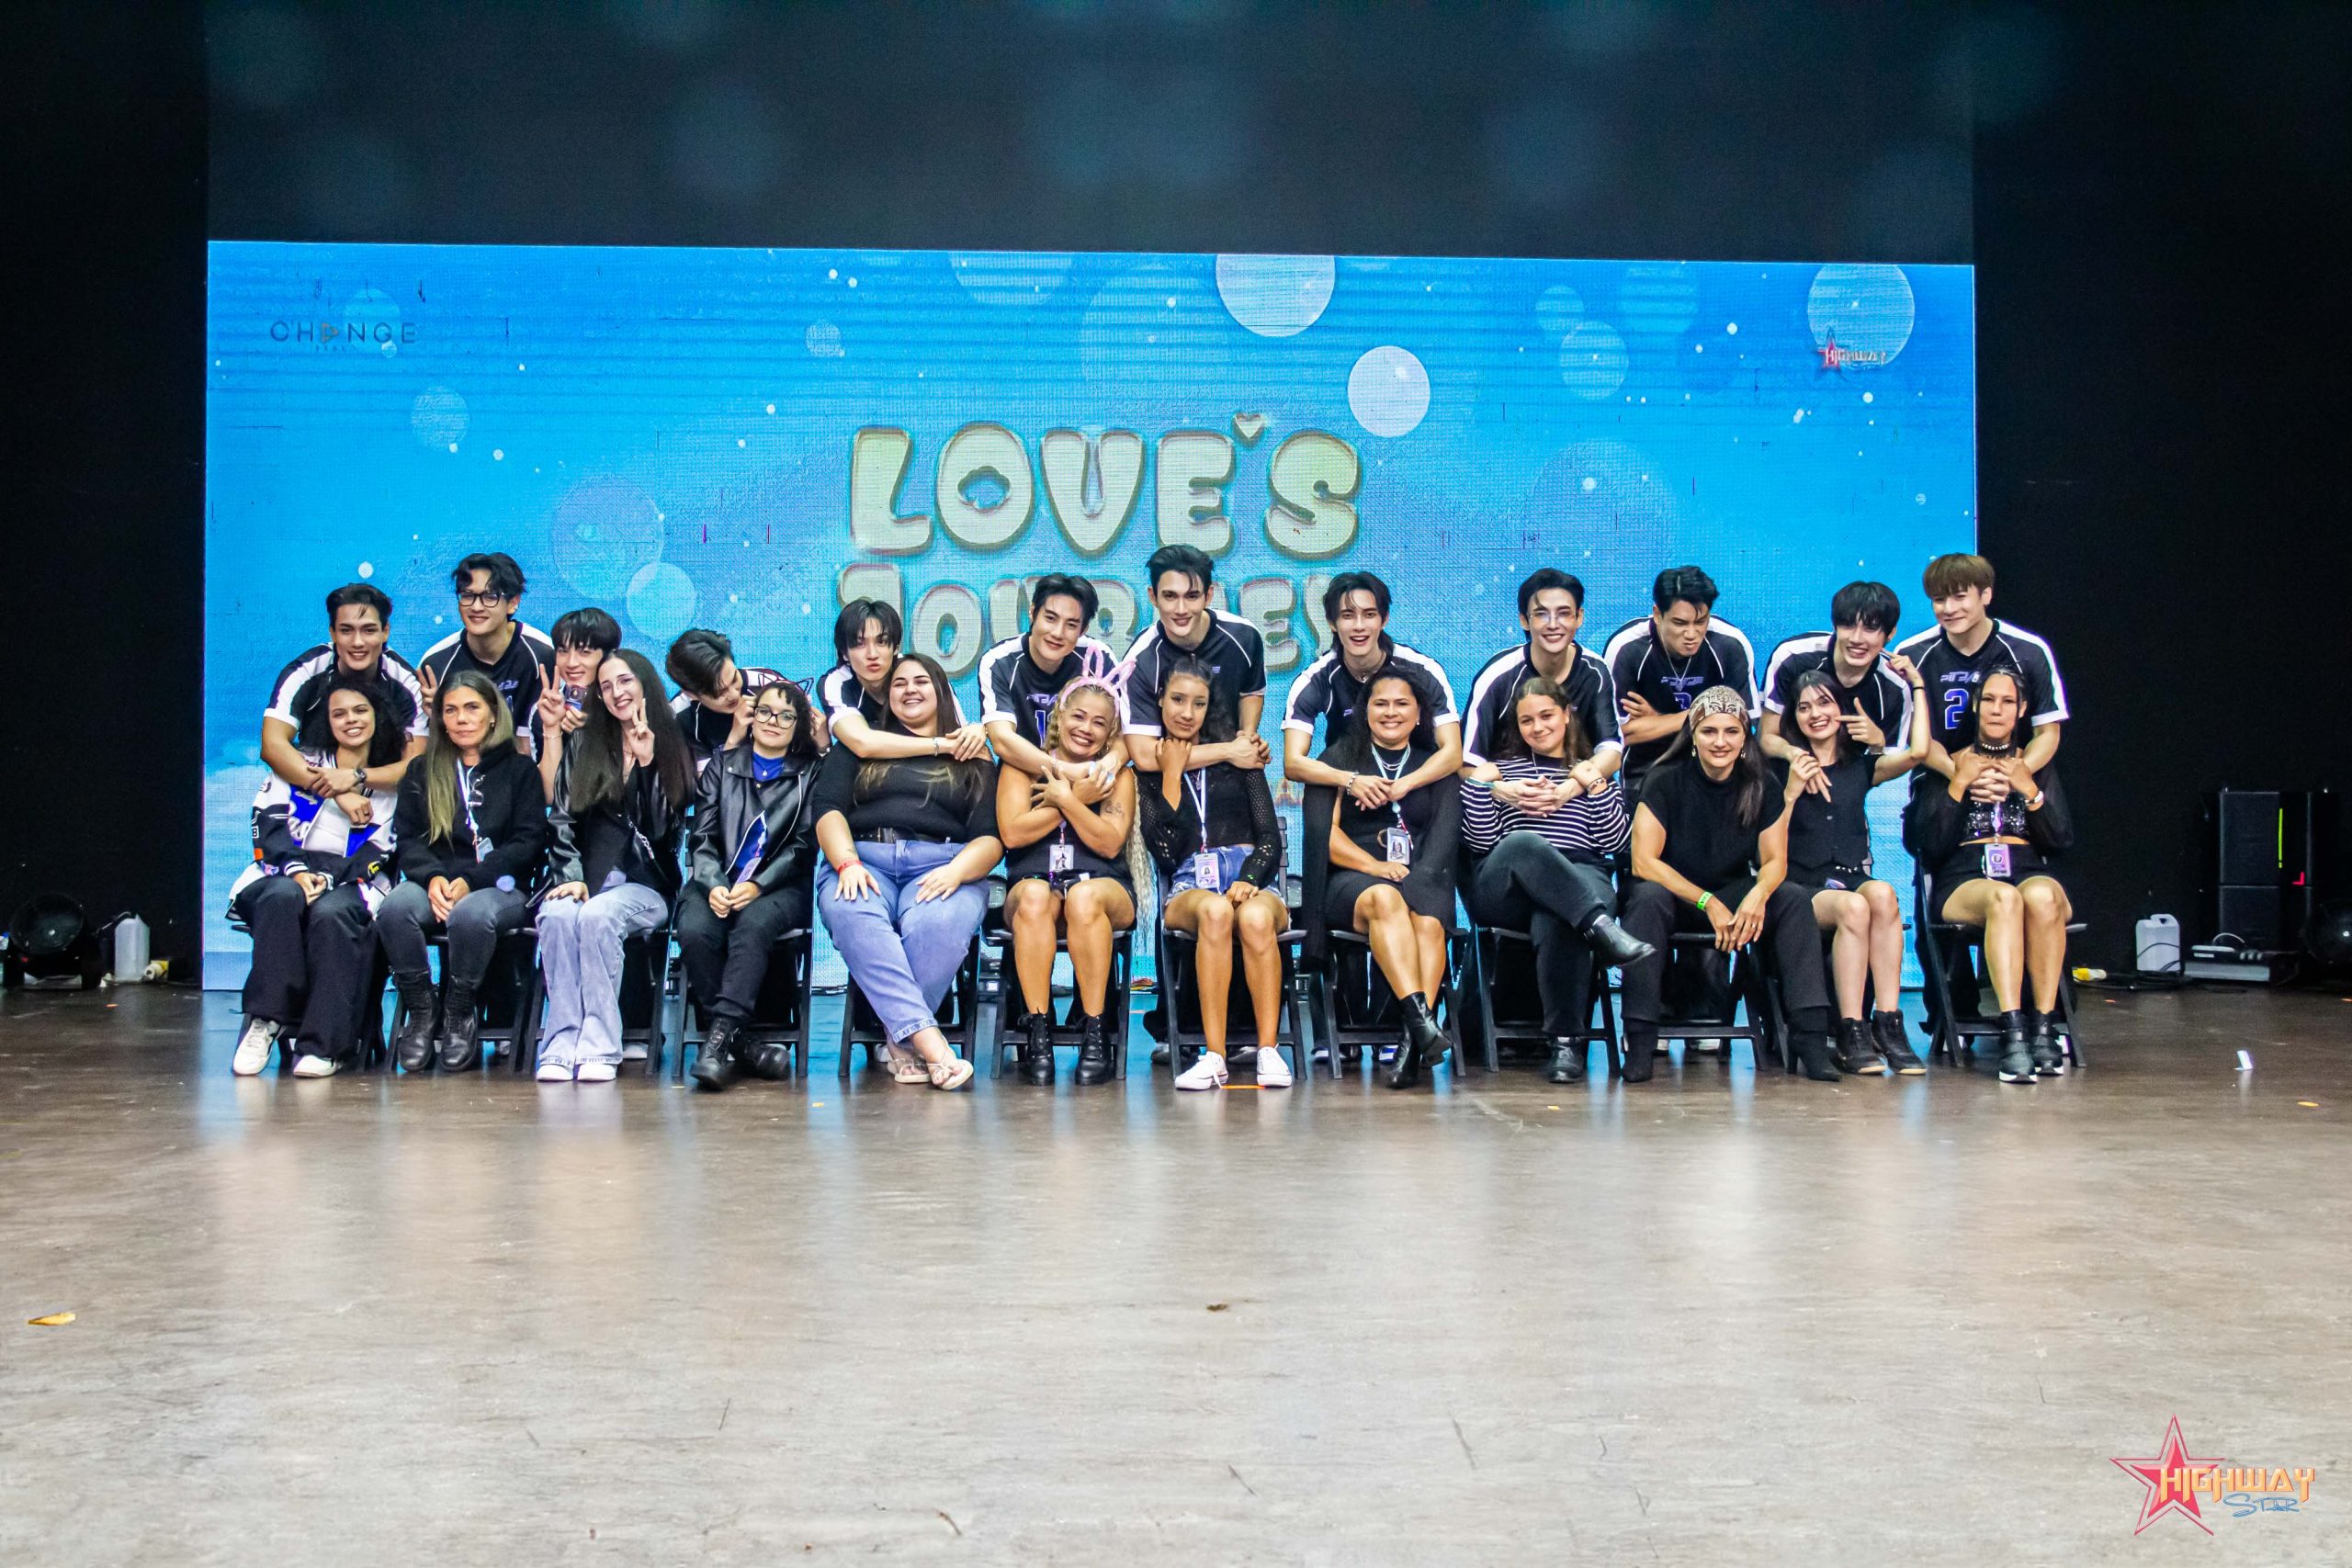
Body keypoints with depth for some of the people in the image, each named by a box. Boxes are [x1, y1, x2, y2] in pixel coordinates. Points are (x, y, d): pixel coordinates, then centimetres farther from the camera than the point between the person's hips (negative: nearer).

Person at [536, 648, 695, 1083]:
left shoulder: (674, 750, 10)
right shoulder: (584, 749, 18)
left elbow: (662, 827, -2)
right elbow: (561, 821, 9)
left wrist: (647, 762, -10)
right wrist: (570, 877, -6)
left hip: (644, 884, -2)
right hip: (584, 879, 2)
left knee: (597, 916, -35)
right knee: (558, 914, -33)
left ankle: (598, 1049, -35)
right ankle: (562, 1047, -35)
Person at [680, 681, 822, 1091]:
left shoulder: (809, 775, 12)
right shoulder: (721, 767, 18)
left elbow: (803, 845, 2)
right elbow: (702, 837, 9)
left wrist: (758, 885, -14)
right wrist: (713, 884, -11)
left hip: (780, 887, -2)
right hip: (717, 883, 2)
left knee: (753, 924, -37)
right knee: (694, 931, -32)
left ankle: (720, 1038, -40)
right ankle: (743, 1043, -26)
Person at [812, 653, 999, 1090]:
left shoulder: (973, 761, 22)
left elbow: (990, 837, 9)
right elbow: (827, 809, 11)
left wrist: (955, 872, -13)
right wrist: (847, 863, -10)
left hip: (942, 864, 0)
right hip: (861, 859, 0)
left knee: (936, 926, -39)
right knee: (855, 921, -38)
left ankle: (900, 1039, -31)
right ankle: (929, 1042, -46)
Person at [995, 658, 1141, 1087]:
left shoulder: (1118, 776, 13)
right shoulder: (1022, 766, 12)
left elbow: (1110, 843, -2)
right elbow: (1012, 832, -4)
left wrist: (1065, 798, -8)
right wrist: (1080, 799, -3)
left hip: (1105, 887, 0)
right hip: (1032, 883, 0)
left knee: (1084, 897, -36)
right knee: (1034, 895, -37)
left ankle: (1095, 1034, -32)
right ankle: (1037, 1031, -36)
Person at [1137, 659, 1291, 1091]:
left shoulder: (1236, 758, 17)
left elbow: (1270, 837, 8)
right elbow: (1167, 851, 0)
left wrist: (1248, 880, -12)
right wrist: (1172, 775, 0)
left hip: (1251, 880, 1)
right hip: (1189, 888, -1)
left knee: (1255, 918, -37)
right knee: (1214, 911, -38)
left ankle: (1269, 1051, -35)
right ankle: (1214, 1057, -39)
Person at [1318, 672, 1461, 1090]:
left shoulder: (1437, 767, 20)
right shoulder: (1341, 758, 16)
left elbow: (1445, 835, 6)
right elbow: (1326, 831, 3)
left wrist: (1415, 878, -14)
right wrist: (1376, 868, -12)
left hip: (1422, 881, 1)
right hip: (1352, 882, -1)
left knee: (1428, 920, -35)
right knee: (1384, 899, -37)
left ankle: (1412, 1042, -46)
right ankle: (1421, 1020, -52)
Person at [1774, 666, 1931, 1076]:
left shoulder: (1860, 767, 18)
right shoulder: (1782, 770, 10)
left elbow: (1917, 752, -1)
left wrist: (1917, 685, 10)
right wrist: (1792, 791, -12)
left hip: (1852, 880, 2)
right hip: (1802, 888, -2)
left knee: (1882, 894, -33)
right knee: (1853, 907, -35)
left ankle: (1888, 1025, -32)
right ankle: (1851, 1034, -33)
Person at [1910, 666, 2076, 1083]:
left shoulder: (2038, 768, 21)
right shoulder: (1950, 764, 14)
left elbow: (2062, 839, 7)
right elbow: (1932, 847, 2)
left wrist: (2029, 789, -4)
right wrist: (1960, 784, -5)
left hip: (2030, 872, 2)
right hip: (1964, 880, -2)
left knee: (2042, 897, -37)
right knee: (2004, 898, -39)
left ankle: (2043, 1028, -34)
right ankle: (2013, 1034, -46)